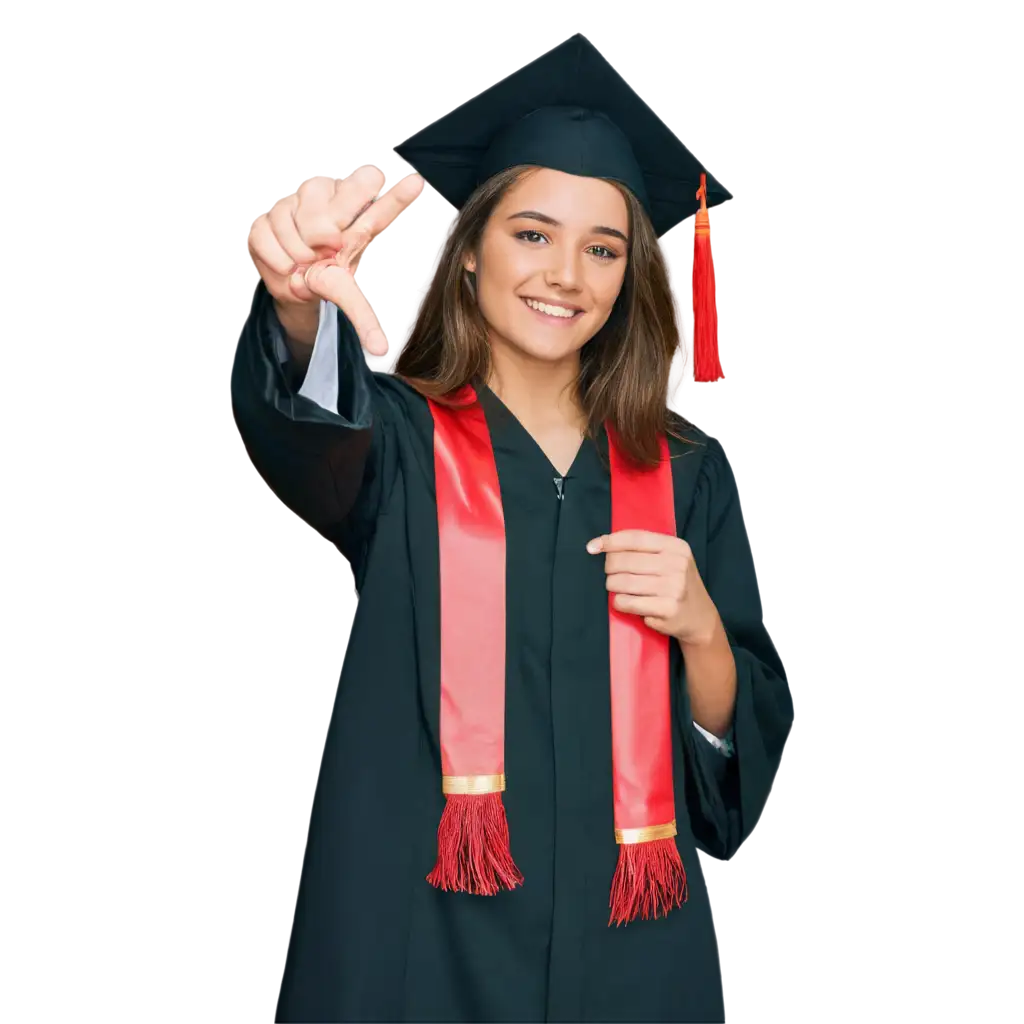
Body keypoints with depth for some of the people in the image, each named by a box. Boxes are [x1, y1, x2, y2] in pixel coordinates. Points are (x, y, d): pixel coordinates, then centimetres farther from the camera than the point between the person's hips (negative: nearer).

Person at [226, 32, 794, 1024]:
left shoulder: (685, 475, 2)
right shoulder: (396, 439, -5)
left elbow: (750, 743, 3)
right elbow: (296, 419, -29)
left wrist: (699, 627, -17)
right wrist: (304, 300, -49)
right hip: (421, 941, -2)